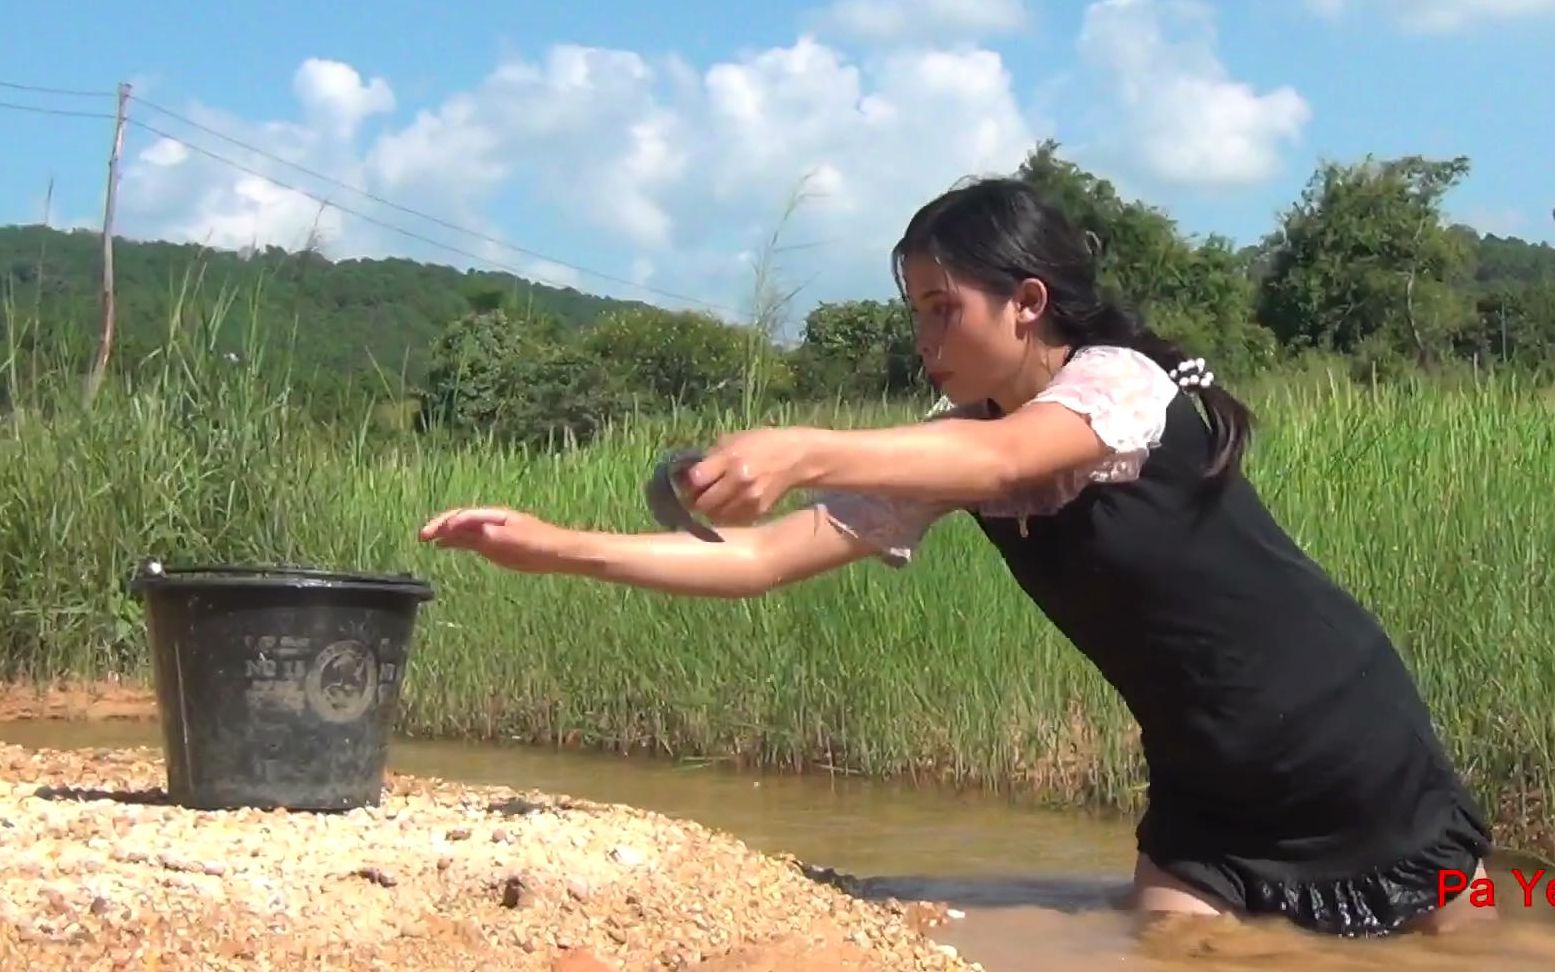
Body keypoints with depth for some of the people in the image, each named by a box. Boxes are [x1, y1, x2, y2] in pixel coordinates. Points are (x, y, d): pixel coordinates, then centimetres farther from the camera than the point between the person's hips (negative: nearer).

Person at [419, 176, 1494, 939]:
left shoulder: (1123, 382, -23)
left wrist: (800, 450, -60)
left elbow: (1004, 459, -47)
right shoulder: (952, 442, -6)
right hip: (1210, 778, 5)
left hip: (1351, 750, -5)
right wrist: (561, 547, -22)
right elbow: (763, 555, -12)